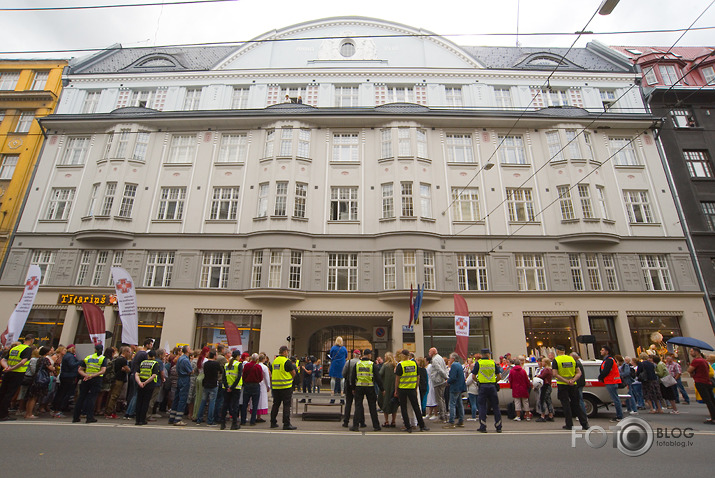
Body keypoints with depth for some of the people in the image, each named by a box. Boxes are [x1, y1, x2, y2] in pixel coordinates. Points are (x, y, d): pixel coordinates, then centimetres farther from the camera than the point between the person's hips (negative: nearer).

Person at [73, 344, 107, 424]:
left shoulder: (87, 357, 10)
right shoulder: (103, 358, -1)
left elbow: (80, 370, 7)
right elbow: (103, 371, -13)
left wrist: (85, 375, -5)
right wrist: (92, 376, -13)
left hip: (86, 380, 3)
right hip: (96, 379, -3)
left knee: (81, 397, 12)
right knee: (92, 398, 0)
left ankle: (75, 417, 19)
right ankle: (90, 417, -1)